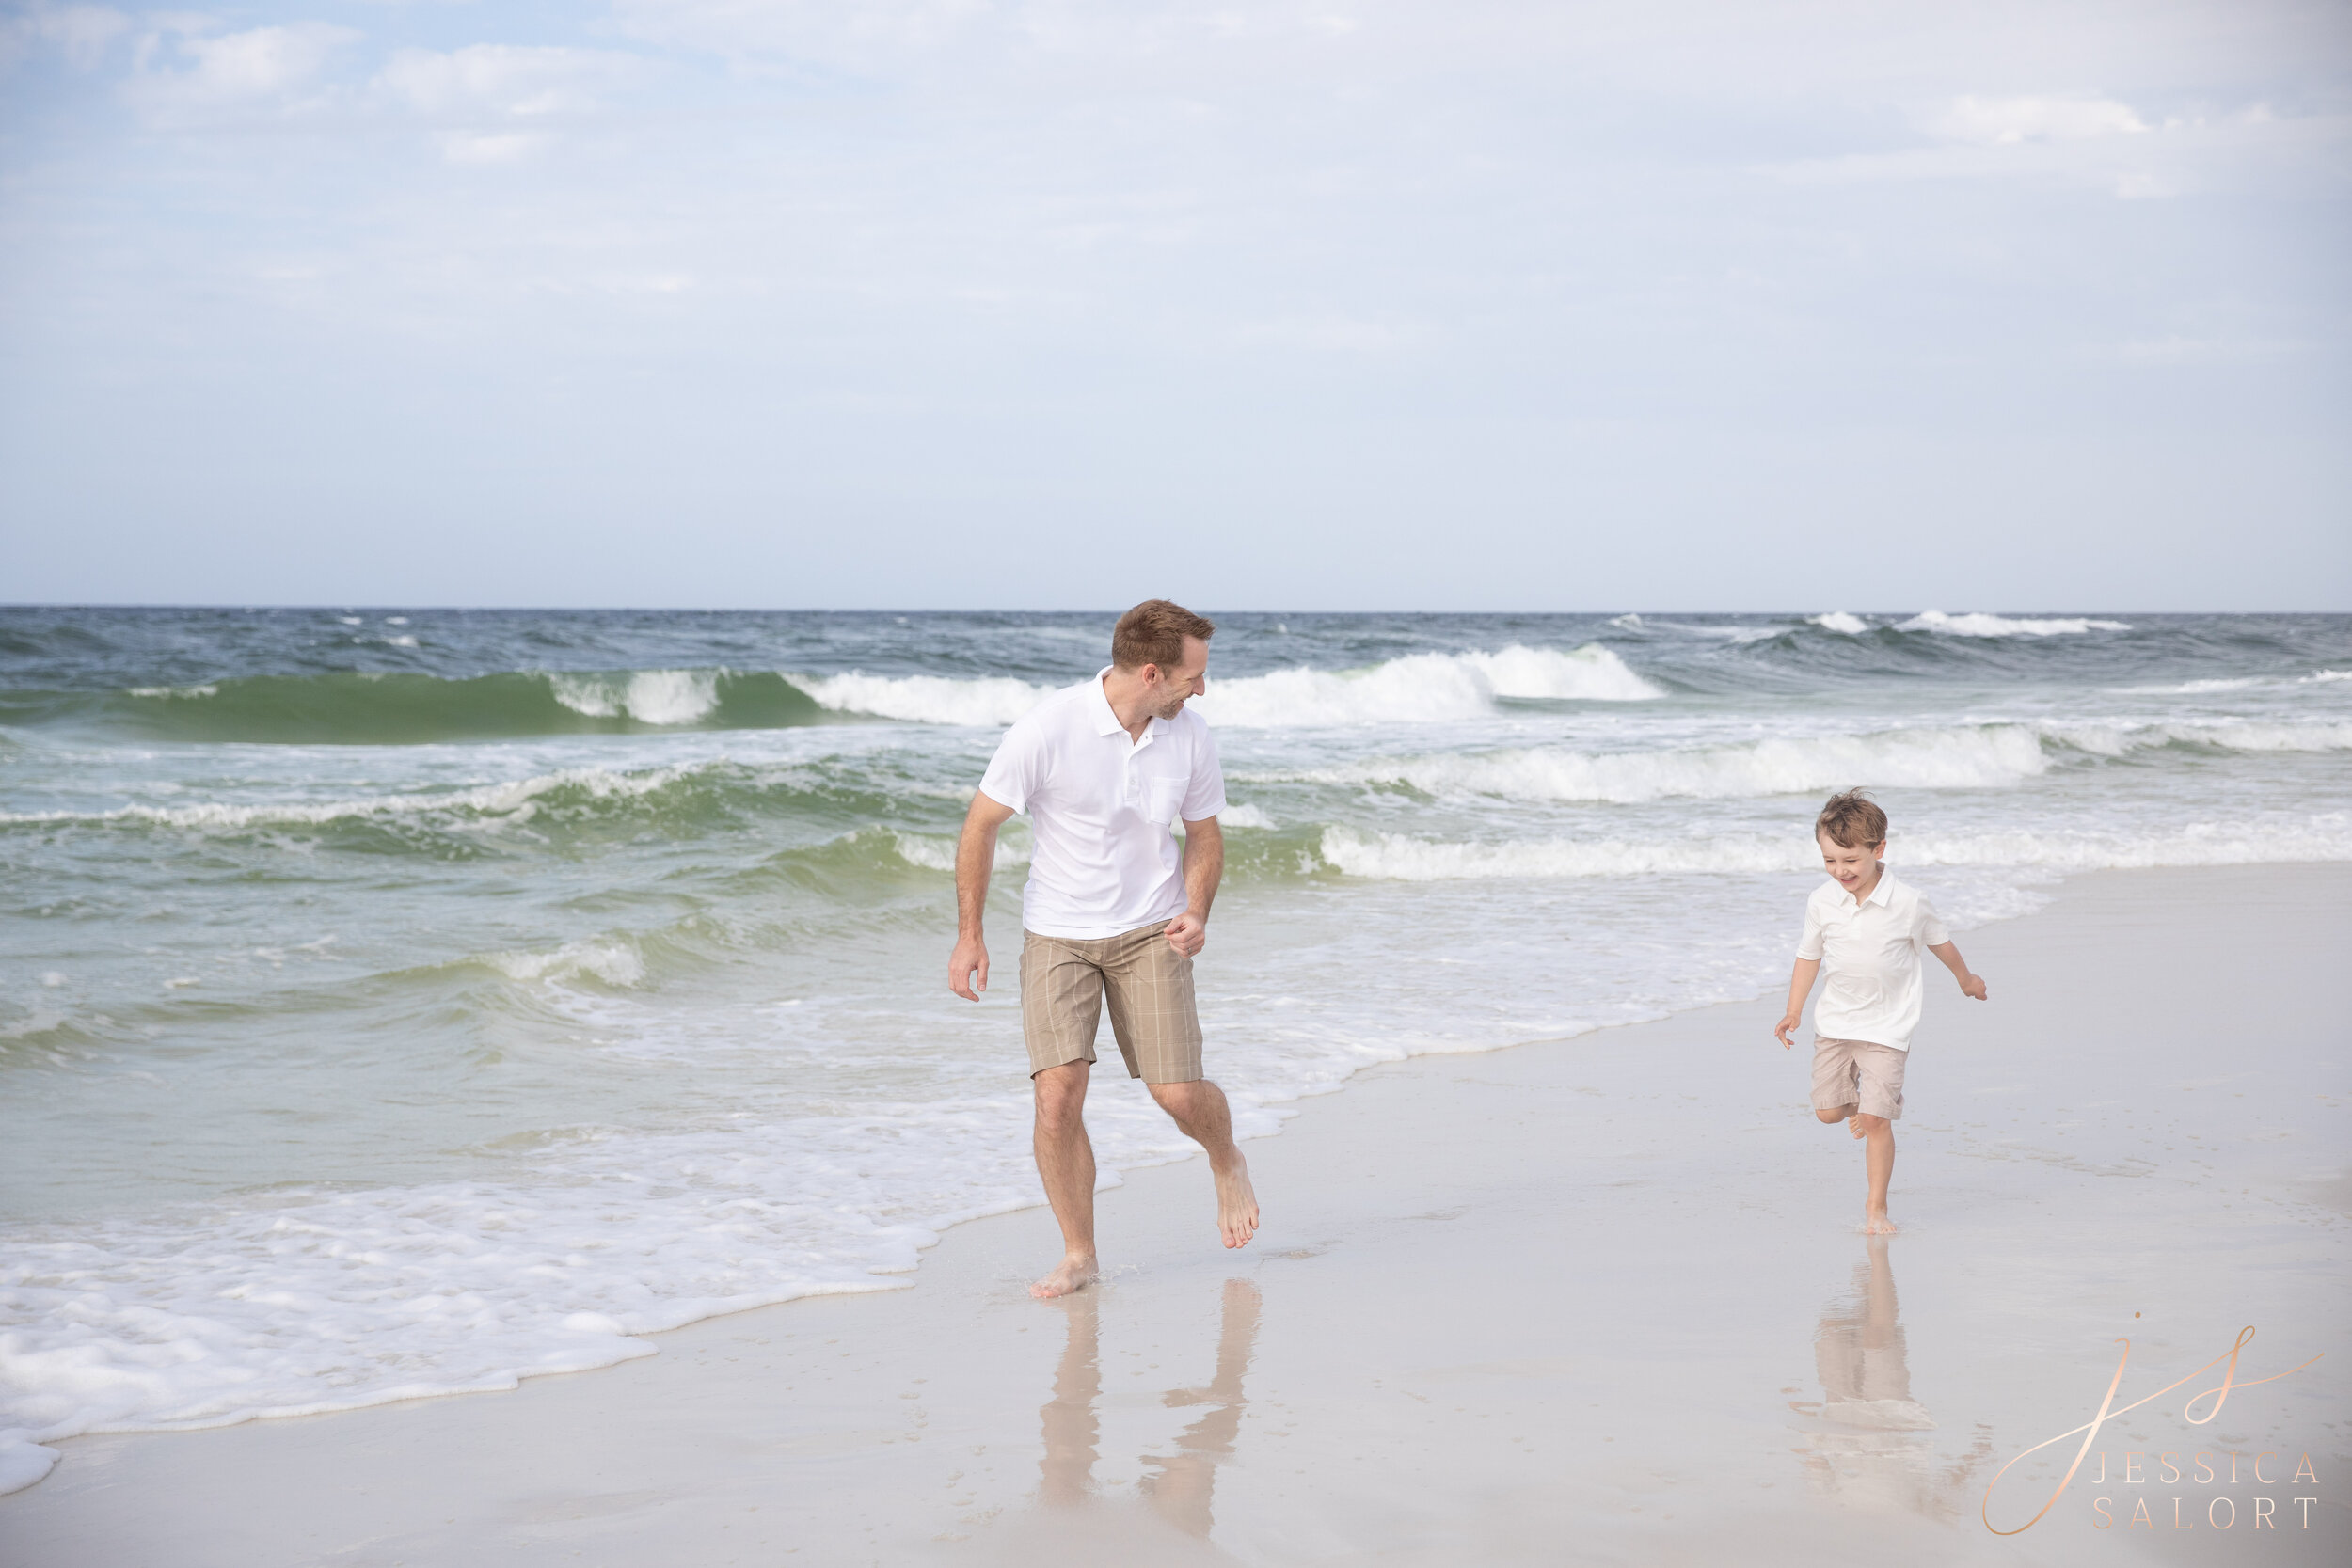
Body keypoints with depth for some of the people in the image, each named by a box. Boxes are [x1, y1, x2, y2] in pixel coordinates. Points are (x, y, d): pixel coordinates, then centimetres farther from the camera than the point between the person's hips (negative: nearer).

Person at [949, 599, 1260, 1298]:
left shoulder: (1190, 737, -7)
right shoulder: (1048, 729, -19)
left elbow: (1204, 834, 8)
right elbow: (981, 822, -9)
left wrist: (1196, 912, -10)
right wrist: (969, 935, -7)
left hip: (1149, 932, 2)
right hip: (1057, 934, -2)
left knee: (1179, 1093, -4)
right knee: (1057, 1095, -14)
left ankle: (1227, 1164, 32)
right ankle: (1079, 1255, 3)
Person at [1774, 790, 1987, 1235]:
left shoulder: (1907, 904, -14)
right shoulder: (1821, 902, -7)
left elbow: (1938, 941, 5)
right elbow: (1809, 956, 7)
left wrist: (1965, 978, 21)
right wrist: (1794, 1011, 3)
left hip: (1886, 1026, -3)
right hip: (1835, 1021, 3)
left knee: (1876, 1119, -9)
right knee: (1827, 1110, 4)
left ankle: (1876, 1206, 5)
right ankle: (1857, 1104, 41)